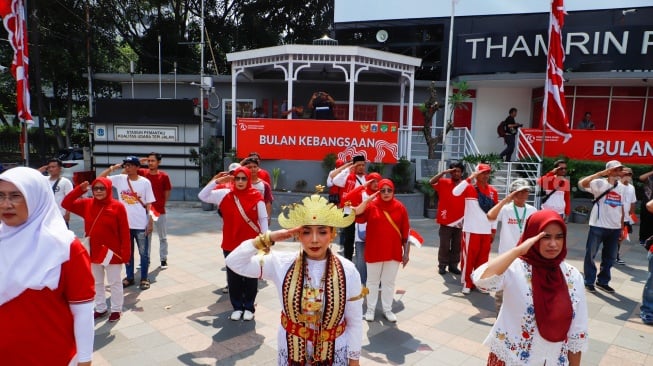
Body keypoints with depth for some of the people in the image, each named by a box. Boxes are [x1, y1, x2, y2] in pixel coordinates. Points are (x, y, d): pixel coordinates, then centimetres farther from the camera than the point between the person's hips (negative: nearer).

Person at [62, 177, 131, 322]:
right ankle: (100, 309, 33)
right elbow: (66, 204, 3)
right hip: (93, 252, 5)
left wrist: (126, 252, -14)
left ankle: (116, 310, 23)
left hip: (111, 252, -5)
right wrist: (80, 189, -9)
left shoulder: (117, 207, -12)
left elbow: (124, 232, -12)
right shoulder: (87, 204, 2)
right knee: (96, 282, 17)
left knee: (114, 283, 9)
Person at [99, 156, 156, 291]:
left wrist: (150, 222, -6)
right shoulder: (119, 179, 1)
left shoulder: (145, 182, -5)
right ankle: (129, 277, 29)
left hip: (141, 224, -3)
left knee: (144, 253, 7)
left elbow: (149, 204, -3)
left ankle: (144, 278, 20)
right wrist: (113, 168, -8)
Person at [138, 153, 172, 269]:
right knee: (145, 237, 11)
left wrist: (160, 204, 0)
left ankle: (163, 260, 20)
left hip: (160, 211, -1)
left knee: (163, 237, 8)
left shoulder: (164, 176, -6)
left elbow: (167, 194, 2)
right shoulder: (142, 173, 0)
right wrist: (139, 162, -10)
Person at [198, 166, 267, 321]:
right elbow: (202, 196, 1)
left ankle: (249, 307, 26)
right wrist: (217, 181, -9)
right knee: (233, 277, 11)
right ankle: (237, 307, 27)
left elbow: (263, 219, -3)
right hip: (231, 244, 2)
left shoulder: (256, 196, -6)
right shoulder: (225, 194, 0)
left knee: (251, 277, 9)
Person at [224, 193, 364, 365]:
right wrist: (268, 239, -24)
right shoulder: (281, 263, -14)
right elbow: (234, 262, -16)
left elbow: (355, 323, -7)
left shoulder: (348, 272, -16)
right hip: (291, 350, 1)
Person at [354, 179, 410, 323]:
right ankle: (370, 309, 26)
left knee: (389, 282, 13)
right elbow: (356, 213, -23)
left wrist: (406, 252, 2)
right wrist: (369, 199, -28)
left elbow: (405, 232, 2)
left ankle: (387, 309, 28)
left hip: (393, 252, 1)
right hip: (374, 251, -1)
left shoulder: (400, 207, -1)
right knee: (373, 281, 12)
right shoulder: (371, 205, -5)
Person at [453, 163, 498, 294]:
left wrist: (494, 230, 10)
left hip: (486, 232, 4)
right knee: (468, 257, 2)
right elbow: (455, 192, -25)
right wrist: (470, 178, -23)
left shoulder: (493, 191, 7)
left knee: (483, 258, 11)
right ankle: (467, 283, 13)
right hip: (471, 230, -4)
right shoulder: (469, 188, -5)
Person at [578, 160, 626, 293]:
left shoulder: (622, 187, 9)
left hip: (615, 228, 6)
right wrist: (601, 173, -28)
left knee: (610, 257, 13)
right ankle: (589, 282, 15)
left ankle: (603, 281, 27)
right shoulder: (600, 183, -8)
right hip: (598, 226, -5)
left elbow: (621, 208, 14)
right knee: (591, 254, 3)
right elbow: (582, 183, -29)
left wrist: (622, 228, 13)